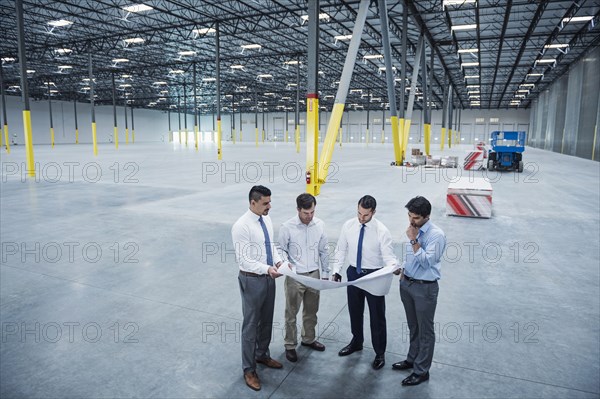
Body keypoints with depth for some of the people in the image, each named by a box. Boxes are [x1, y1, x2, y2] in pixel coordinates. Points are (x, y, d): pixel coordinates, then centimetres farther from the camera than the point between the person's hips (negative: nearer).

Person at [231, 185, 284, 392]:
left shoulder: (267, 220, 2)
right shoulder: (241, 226, -22)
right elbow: (243, 259, -23)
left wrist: (278, 260, -6)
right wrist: (267, 269, -32)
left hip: (268, 278, 7)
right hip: (252, 280, -7)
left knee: (267, 321, 22)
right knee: (251, 325, 7)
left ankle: (262, 355, 44)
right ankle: (249, 369, 25)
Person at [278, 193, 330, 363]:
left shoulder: (319, 224, -6)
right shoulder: (287, 227, -18)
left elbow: (323, 251, 4)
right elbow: (281, 251, -6)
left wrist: (325, 273, 7)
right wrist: (288, 267, -23)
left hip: (314, 274, 4)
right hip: (295, 277, -4)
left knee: (311, 311, 20)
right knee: (291, 313, 10)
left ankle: (309, 339, 42)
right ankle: (290, 345, 29)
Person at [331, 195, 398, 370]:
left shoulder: (381, 230, -17)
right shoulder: (348, 226, -7)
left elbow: (388, 256, -19)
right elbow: (341, 250, 2)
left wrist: (394, 267, -41)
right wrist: (336, 270, -4)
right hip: (353, 273, 4)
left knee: (377, 315, 9)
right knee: (354, 311, 20)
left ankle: (379, 353, 30)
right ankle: (356, 342, 45)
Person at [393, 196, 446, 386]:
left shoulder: (436, 235, -20)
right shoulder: (414, 229, 2)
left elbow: (426, 262, -24)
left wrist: (414, 241, -27)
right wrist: (403, 271, 13)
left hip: (425, 287, -7)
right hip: (407, 283, 7)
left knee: (425, 330, 8)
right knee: (413, 327, 23)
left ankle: (421, 371, 22)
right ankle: (412, 359, 40)